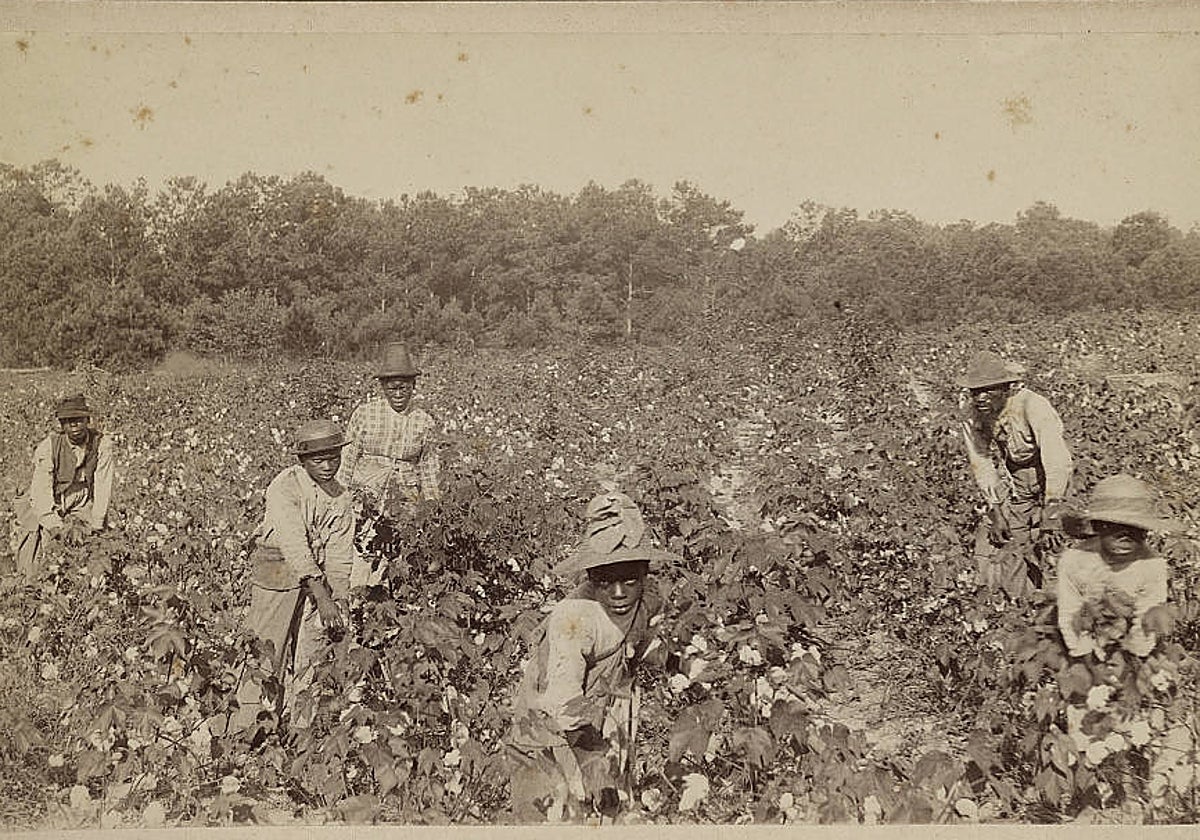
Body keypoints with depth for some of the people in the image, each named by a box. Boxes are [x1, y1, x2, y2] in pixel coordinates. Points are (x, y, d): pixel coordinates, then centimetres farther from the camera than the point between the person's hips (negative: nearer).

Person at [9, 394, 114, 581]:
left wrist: (95, 524, -20)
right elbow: (40, 491, -19)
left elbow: (103, 487, -12)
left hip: (84, 506, 1)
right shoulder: (48, 447, -14)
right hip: (48, 507, -1)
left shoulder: (102, 443, -11)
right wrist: (57, 527, -29)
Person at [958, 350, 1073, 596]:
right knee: (986, 548, 2)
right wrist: (995, 507, -11)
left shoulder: (1033, 406, -29)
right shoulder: (976, 416, -10)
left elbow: (1057, 460, -34)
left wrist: (1052, 514, -39)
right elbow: (980, 461, -2)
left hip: (1044, 485, -6)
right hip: (1013, 483, 6)